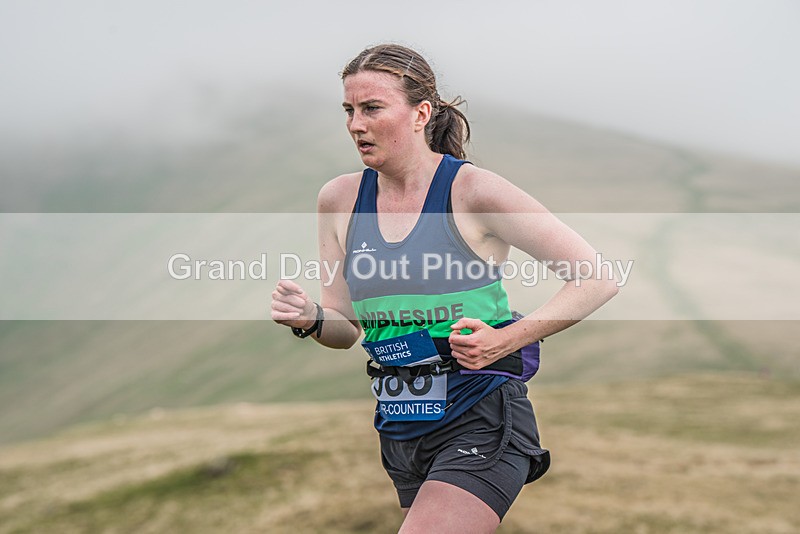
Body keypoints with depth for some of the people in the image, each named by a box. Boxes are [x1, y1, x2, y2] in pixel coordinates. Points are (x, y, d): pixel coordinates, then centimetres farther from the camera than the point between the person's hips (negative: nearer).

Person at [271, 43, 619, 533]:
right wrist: (310, 319, -11)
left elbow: (599, 279, -9)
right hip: (399, 431, 6)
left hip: (480, 423, -6)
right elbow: (346, 329, 11)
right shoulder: (340, 199, 5)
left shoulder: (474, 191, -11)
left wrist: (506, 340, -19)